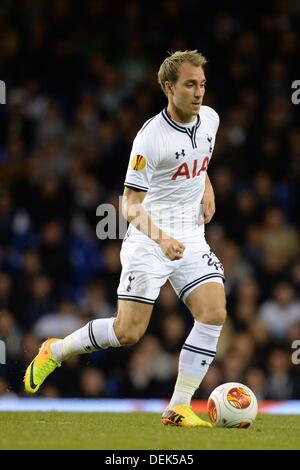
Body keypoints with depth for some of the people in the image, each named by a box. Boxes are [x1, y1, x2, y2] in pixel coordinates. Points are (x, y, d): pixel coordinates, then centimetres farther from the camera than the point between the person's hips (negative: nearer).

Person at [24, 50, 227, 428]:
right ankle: (54, 352, 20)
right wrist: (162, 238, -35)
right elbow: (131, 206, -19)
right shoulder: (151, 137, -20)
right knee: (128, 332, -6)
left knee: (214, 313, -14)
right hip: (148, 241, -6)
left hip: (190, 240, 6)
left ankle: (179, 408, -8)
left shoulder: (210, 119, 1)